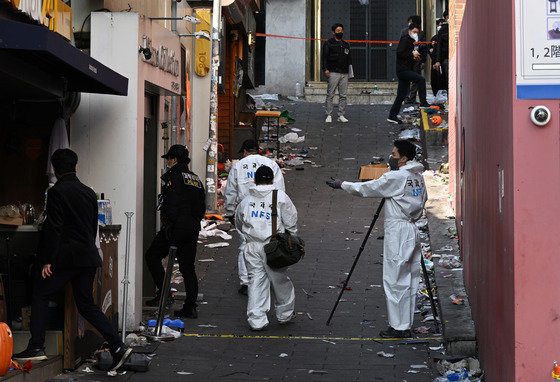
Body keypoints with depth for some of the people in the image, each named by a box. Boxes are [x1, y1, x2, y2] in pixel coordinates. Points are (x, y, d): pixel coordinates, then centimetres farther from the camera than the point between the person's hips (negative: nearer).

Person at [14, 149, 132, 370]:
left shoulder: (57, 192, -9)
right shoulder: (89, 193, 12)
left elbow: (53, 228, -15)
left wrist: (47, 260, -12)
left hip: (66, 258, -7)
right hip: (88, 257, 7)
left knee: (40, 296, 7)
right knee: (86, 305, 11)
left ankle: (36, 348, 4)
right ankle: (118, 347, 2)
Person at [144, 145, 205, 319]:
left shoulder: (172, 175, -6)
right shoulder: (195, 179, 18)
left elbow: (172, 203, -18)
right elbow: (202, 206, 18)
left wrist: (168, 226, -16)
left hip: (176, 226, -7)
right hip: (193, 229, 7)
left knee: (152, 256, 8)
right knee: (188, 267, 9)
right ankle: (190, 307, 6)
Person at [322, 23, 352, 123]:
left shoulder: (346, 44, 20)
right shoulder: (328, 43, 3)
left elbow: (349, 58, 24)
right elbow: (324, 57, -2)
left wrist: (350, 71, 16)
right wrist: (325, 69, -13)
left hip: (344, 74, 5)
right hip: (333, 73, -5)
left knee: (343, 96, 3)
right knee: (330, 95, -5)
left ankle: (341, 115, 7)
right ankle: (329, 115, -1)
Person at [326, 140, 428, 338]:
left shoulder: (396, 177, -13)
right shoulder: (418, 177, 11)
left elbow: (366, 189, -7)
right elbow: (423, 200, 24)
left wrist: (342, 184, 4)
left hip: (398, 231, -8)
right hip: (413, 231, 8)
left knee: (394, 281, -2)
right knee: (409, 281, 10)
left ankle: (398, 327, 1)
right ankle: (406, 326, 14)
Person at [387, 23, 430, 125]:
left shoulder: (411, 42, 23)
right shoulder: (404, 40, -7)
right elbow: (399, 53, -18)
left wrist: (415, 58, 11)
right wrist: (412, 54, -16)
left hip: (407, 70, 10)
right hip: (402, 70, -10)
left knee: (402, 95, 8)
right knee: (421, 79, -23)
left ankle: (392, 115, 10)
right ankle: (423, 103, -19)